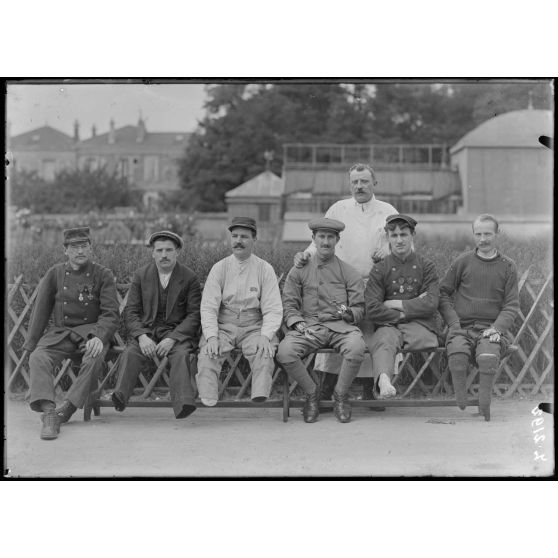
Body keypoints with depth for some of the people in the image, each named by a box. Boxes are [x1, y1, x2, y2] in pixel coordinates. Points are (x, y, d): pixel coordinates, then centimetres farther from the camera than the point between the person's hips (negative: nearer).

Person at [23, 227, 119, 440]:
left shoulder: (103, 275, 0)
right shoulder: (55, 274, 7)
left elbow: (110, 313, -5)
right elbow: (41, 311, 11)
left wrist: (99, 337, -24)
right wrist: (31, 344, 7)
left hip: (91, 331, -2)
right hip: (60, 332, 2)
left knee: (95, 358, -35)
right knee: (38, 358, -27)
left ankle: (66, 410, -31)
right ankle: (48, 413, -40)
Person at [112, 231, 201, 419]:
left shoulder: (189, 278, 3)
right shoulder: (141, 276, 8)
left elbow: (194, 314, -1)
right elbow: (130, 312, 5)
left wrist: (172, 339, -16)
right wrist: (142, 337, -14)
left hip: (178, 332, -1)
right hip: (145, 331, 2)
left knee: (181, 355, -33)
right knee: (130, 354, -29)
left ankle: (183, 403, -51)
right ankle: (120, 396, -50)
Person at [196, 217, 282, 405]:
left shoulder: (265, 269, 5)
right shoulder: (219, 268, 7)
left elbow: (273, 310, 0)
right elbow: (208, 307, 1)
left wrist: (265, 336, -18)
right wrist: (211, 337, -16)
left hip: (254, 326, -1)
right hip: (223, 326, 1)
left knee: (264, 353, -31)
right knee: (207, 353, -27)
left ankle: (260, 398, -42)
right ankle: (207, 402, -35)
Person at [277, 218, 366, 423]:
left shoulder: (349, 272, 13)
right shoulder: (298, 271, 14)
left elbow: (359, 307, 11)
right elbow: (288, 304, 9)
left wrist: (349, 313, -13)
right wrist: (298, 323, -10)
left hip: (341, 326, 0)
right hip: (309, 325, 1)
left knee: (356, 348, -35)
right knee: (284, 352, -30)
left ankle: (340, 395, -8)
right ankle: (311, 393, -3)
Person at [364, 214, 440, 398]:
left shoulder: (426, 266, 13)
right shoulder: (379, 269, 11)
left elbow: (431, 304, -1)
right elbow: (372, 311, -1)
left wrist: (395, 304, -1)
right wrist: (409, 310, -5)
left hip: (420, 326, 1)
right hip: (388, 326, -1)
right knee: (385, 341, -38)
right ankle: (383, 380, -63)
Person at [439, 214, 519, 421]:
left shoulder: (507, 267, 10)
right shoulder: (463, 262, 10)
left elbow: (512, 305, 7)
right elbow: (443, 293, 11)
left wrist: (496, 328, -10)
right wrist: (454, 322, -2)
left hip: (492, 329, 0)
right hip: (462, 327, 0)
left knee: (488, 357, -34)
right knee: (457, 356, -33)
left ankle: (484, 409, -22)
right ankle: (462, 408, -21)